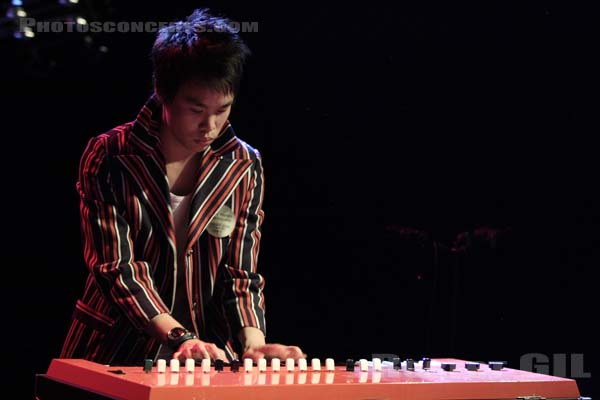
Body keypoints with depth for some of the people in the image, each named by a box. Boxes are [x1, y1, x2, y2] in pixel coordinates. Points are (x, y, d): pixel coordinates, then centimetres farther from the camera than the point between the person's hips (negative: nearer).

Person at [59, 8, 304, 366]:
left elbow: (241, 270, 2)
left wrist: (253, 344, -17)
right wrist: (180, 338, -22)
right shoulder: (108, 157, -5)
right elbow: (116, 266, -10)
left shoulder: (244, 166, 3)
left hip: (211, 357, 1)